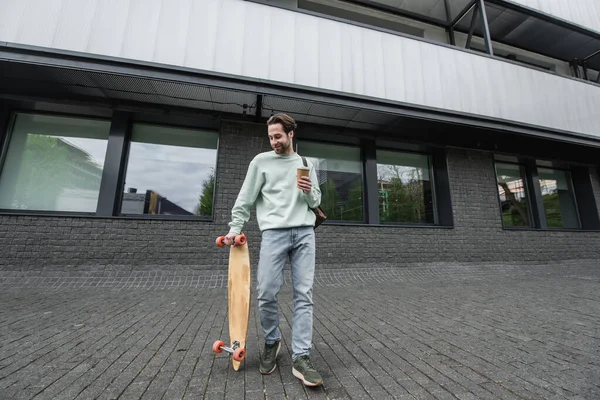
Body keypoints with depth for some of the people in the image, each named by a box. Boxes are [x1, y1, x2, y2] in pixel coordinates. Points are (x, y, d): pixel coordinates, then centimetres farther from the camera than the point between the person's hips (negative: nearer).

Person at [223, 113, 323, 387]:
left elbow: (316, 202, 17)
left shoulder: (306, 164, 18)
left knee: (304, 295, -1)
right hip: (273, 232, -2)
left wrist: (309, 192, -4)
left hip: (304, 232, 3)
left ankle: (301, 357, 10)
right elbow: (246, 199, 7)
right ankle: (272, 341, 25)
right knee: (266, 294, -3)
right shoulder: (261, 161, 10)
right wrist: (235, 227, -1)